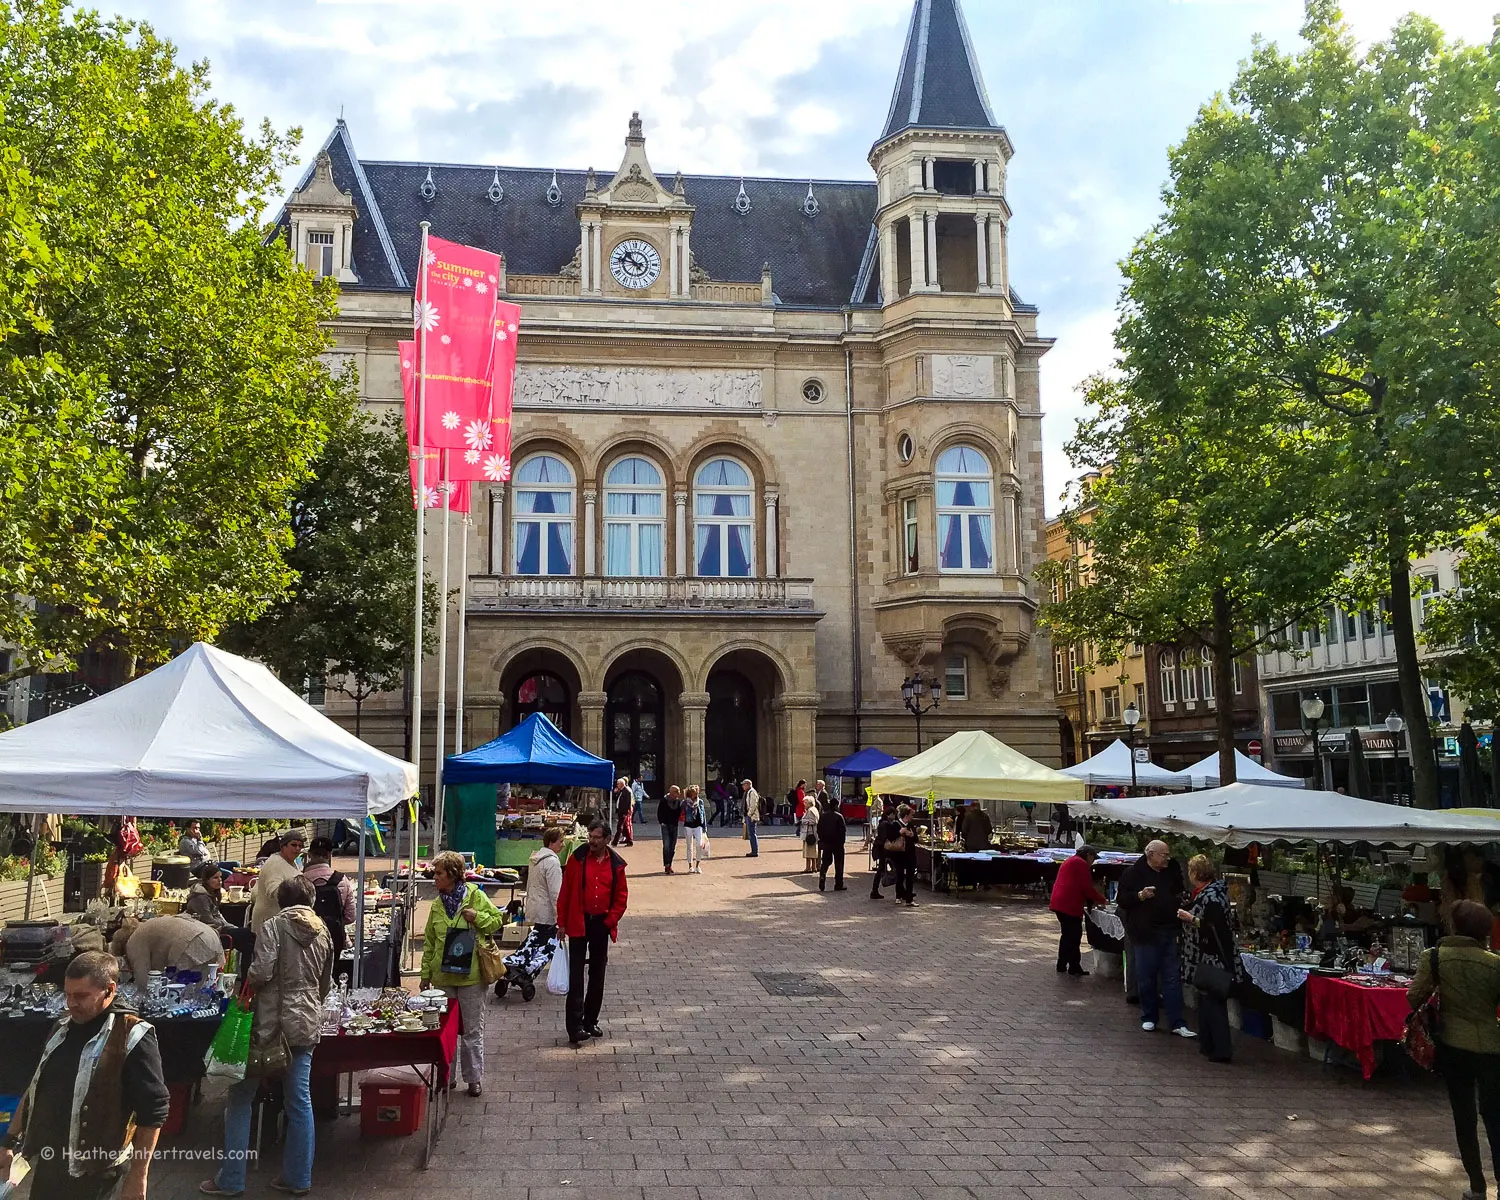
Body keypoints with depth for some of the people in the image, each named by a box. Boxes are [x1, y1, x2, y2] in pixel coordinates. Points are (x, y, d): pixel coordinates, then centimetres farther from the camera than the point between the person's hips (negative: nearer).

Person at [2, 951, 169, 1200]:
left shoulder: (132, 1039, -17)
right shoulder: (62, 1029, 6)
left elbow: (152, 1112, -17)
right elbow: (36, 1088, 18)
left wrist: (138, 1176, -16)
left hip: (93, 1173, -7)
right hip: (46, 1162, 7)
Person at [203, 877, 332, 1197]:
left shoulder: (275, 925, -7)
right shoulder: (322, 931, 10)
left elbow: (261, 972, -19)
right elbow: (326, 984, 17)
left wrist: (244, 985, 1)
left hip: (271, 1023, -5)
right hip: (307, 1023, 5)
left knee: (241, 1098, 7)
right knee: (300, 1101, 9)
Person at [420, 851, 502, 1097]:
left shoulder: (476, 896, -6)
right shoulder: (437, 905, 7)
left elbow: (497, 920, 0)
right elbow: (429, 942, 11)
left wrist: (477, 917, -17)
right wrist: (425, 974, 8)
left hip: (471, 975, -4)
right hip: (443, 976, 4)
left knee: (473, 1029, 3)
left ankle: (474, 1078, 13)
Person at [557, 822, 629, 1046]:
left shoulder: (616, 865, 1)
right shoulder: (577, 859, -5)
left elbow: (621, 895, 8)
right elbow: (565, 892, -2)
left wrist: (611, 920, -3)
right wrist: (562, 923, -3)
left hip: (602, 924, 3)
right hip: (579, 923, -3)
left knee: (597, 975, 11)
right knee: (576, 975, -6)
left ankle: (590, 1021, 24)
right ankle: (575, 1026, -6)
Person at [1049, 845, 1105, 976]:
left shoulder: (1070, 861, 23)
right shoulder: (1081, 864, -8)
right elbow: (1087, 888, -11)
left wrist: (1090, 901, 21)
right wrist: (1102, 900, 1)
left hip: (1059, 903, 10)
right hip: (1070, 905, -10)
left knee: (1067, 934, 17)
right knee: (1075, 935, -3)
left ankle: (1062, 965, 22)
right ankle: (1074, 967, 0)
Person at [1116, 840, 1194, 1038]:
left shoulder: (1171, 873, 12)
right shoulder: (1133, 873, -4)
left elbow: (1178, 896, 28)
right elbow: (1122, 899, -6)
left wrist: (1179, 901, 7)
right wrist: (1140, 896, -21)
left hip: (1169, 933, 4)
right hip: (1145, 934, -4)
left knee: (1173, 978, 2)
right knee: (1146, 978, 4)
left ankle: (1176, 1023, 6)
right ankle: (1149, 1018, 20)